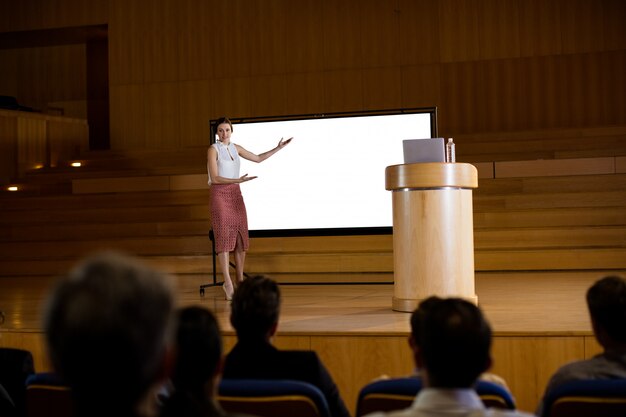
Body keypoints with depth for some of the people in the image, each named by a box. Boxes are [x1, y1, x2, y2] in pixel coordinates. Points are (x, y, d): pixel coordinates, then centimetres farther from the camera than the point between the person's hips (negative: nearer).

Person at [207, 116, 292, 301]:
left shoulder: (235, 148, 11)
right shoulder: (213, 150, -7)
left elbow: (258, 158, 21)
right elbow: (215, 178, -14)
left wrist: (278, 148, 18)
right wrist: (238, 180, -23)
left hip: (235, 194, 6)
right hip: (220, 194, -6)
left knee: (241, 236, 3)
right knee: (224, 236, -9)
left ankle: (240, 280, 9)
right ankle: (228, 283, -11)